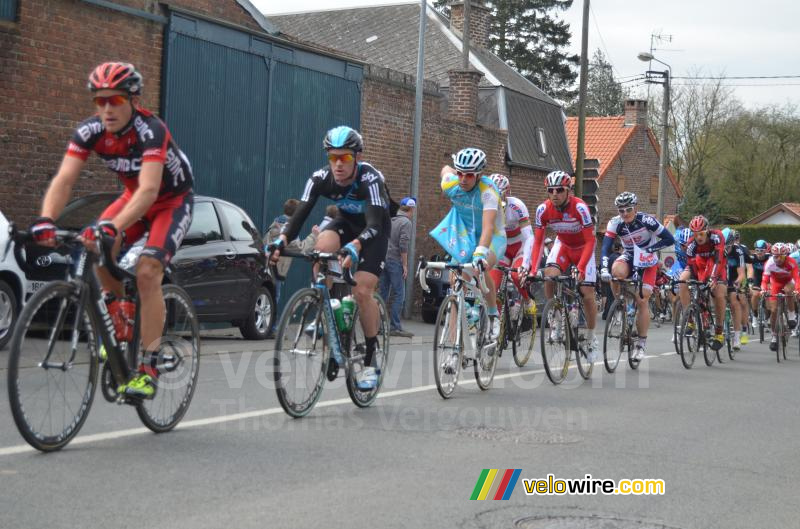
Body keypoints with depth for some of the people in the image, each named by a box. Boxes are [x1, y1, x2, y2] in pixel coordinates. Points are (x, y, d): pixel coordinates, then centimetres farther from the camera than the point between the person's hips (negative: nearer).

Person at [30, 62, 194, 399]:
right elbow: (64, 180, -27)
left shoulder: (151, 131, -34)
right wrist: (46, 220, -46)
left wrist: (113, 227, -59)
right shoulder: (90, 131, -19)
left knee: (147, 271, -24)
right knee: (96, 247, -21)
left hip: (172, 201, -5)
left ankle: (148, 369, -19)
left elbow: (149, 190, -46)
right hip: (133, 196, 5)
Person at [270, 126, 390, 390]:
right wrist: (282, 239, -49)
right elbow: (300, 213, -29)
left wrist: (355, 246, -65)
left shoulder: (370, 178, -35)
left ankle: (370, 361, -4)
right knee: (321, 248, -31)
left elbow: (374, 224, -45)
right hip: (347, 222, 4)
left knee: (362, 291, -18)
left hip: (375, 229, -4)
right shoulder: (321, 178, -23)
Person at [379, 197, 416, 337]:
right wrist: (405, 265, -12)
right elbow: (403, 245, -15)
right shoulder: (406, 222, -7)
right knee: (399, 294, -5)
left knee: (383, 293, 10)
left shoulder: (391, 221, 16)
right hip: (395, 261, -8)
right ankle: (395, 327, -9)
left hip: (384, 259, 8)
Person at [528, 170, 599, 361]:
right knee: (549, 276, -26)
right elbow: (538, 241, -16)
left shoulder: (579, 207, -32)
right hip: (563, 245, 3)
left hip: (583, 248, -3)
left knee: (587, 294, -7)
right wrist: (533, 270, -27)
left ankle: (591, 339, 12)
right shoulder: (543, 209, -22)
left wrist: (581, 269, -39)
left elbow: (590, 241, -29)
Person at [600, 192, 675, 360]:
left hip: (647, 262, -2)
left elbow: (670, 240, -20)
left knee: (643, 301, -10)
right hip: (629, 258, 2)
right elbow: (605, 247, -24)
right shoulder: (615, 223, -17)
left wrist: (649, 249, -29)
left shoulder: (647, 220, -23)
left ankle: (641, 343, 2)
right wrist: (604, 268, -41)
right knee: (616, 271, -34)